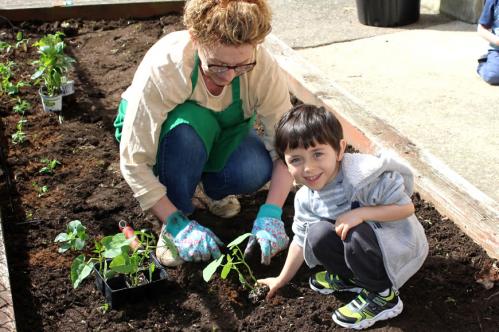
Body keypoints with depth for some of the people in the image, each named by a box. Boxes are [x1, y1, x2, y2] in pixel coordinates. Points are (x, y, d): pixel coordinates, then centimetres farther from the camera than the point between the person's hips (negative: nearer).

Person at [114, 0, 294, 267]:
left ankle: (214, 189, 6)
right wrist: (177, 223, -35)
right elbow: (134, 161, -33)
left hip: (221, 136, 2)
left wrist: (271, 214, -35)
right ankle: (173, 227, -15)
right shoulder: (162, 67, -37)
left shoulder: (264, 67, -30)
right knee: (190, 125, -38)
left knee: (256, 169, -31)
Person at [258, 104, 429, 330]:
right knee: (317, 233, -17)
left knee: (357, 235, -33)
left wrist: (360, 213, -35)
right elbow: (301, 240, 7)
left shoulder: (363, 176, -29)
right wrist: (282, 279, 13)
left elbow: (407, 207, -25)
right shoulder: (305, 199, -7)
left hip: (400, 247, -5)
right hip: (364, 244, 6)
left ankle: (383, 297, -9)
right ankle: (350, 277, 10)